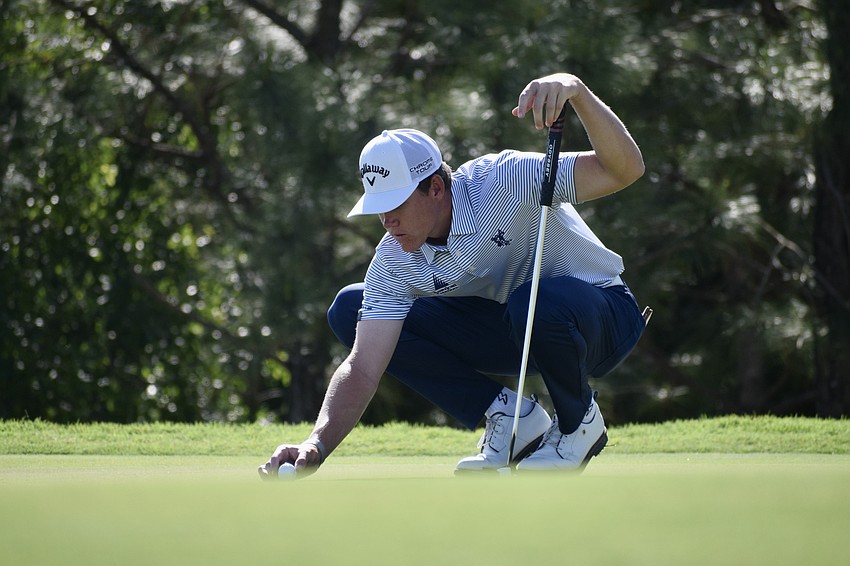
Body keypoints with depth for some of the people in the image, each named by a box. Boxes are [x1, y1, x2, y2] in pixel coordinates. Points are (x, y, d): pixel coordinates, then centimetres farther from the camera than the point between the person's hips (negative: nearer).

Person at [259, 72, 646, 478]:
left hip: (599, 315, -5)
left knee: (536, 301, -43)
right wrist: (316, 446, -36)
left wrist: (576, 91, -54)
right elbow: (363, 368, -19)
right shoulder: (393, 261, -14)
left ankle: (580, 421, -10)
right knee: (349, 310, -9)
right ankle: (507, 415, -5)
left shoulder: (503, 181, -28)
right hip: (505, 328, 5)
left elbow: (625, 170, -38)